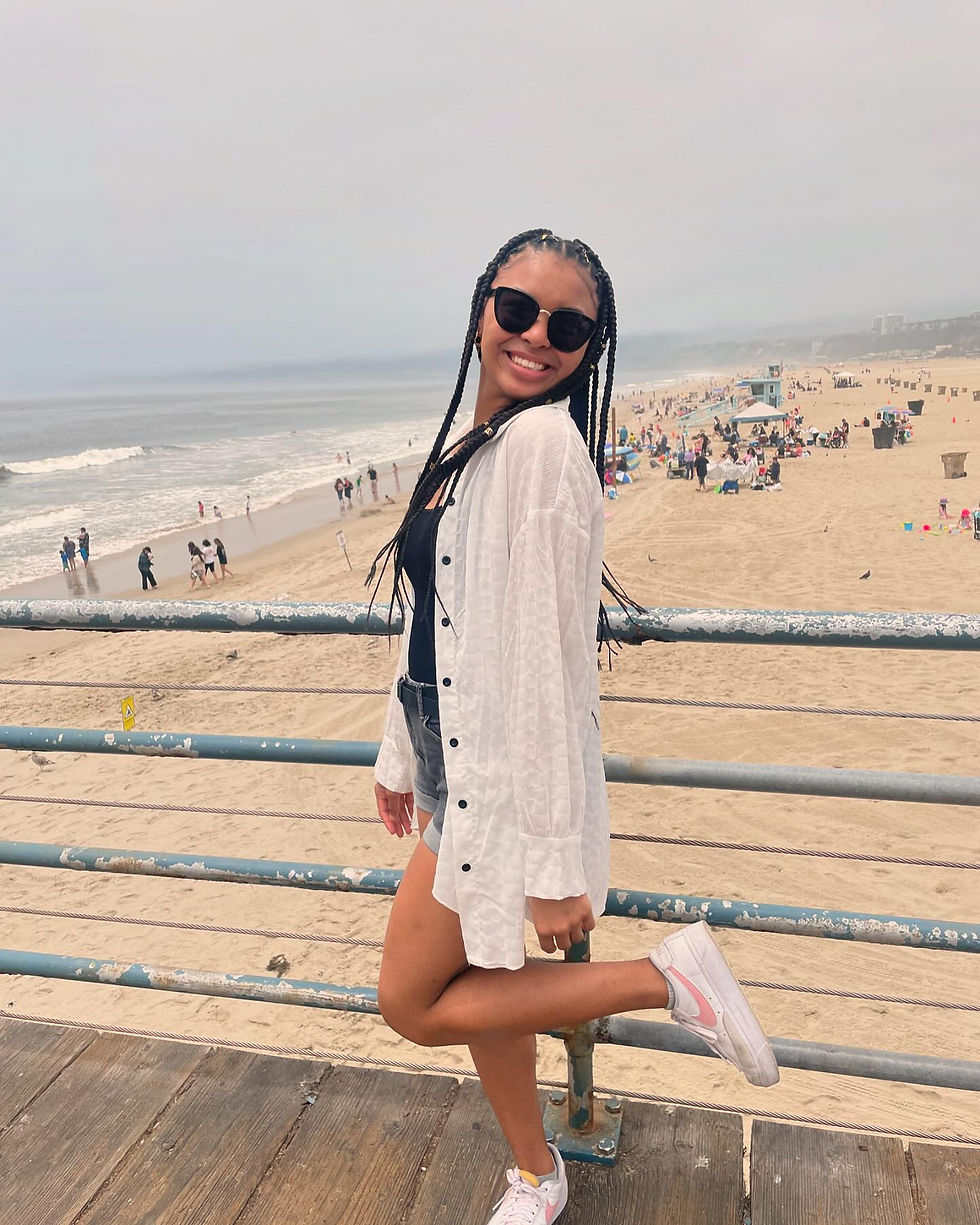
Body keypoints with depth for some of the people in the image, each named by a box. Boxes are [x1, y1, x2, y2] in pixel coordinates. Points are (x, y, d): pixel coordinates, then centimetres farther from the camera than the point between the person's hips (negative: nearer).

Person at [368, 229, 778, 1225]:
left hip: (510, 782, -8)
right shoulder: (471, 443, 8)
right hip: (460, 767, 8)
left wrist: (553, 863, -20)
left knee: (412, 1004, 7)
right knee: (472, 980, 20)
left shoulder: (544, 440, -20)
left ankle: (664, 977, 9)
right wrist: (399, 756, 20)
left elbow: (549, 658, -23)